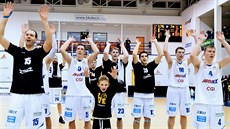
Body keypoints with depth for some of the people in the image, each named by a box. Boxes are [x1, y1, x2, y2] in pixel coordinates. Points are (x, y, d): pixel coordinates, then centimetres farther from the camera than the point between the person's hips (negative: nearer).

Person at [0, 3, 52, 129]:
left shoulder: (39, 52, 3)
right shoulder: (17, 51, 8)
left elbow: (49, 42, -17)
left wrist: (44, 20, -21)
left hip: (35, 95, -2)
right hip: (16, 94, 2)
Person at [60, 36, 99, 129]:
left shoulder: (87, 61, 6)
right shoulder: (71, 61, 5)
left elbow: (96, 52, -10)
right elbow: (62, 50, -11)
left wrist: (90, 40, 2)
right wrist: (69, 40, 1)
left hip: (84, 94, 0)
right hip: (71, 94, 0)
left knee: (87, 119, 8)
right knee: (71, 120, 7)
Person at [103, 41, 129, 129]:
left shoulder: (122, 63, 9)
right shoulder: (107, 62, 4)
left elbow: (126, 56, -11)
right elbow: (105, 53, -14)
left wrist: (122, 45, 4)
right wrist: (108, 45, 5)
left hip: (120, 92, 1)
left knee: (119, 116, 8)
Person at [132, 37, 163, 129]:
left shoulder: (151, 65, 6)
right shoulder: (137, 66, 0)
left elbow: (160, 54, -2)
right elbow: (134, 54, -17)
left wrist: (155, 42, -1)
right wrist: (138, 44, -3)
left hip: (150, 95, 3)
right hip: (138, 95, -2)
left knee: (148, 118, 10)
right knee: (137, 118, 2)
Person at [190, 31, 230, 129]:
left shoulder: (218, 65, 9)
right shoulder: (199, 65, 0)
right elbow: (192, 55, -20)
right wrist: (201, 41, -12)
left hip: (217, 103, 3)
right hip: (202, 103, -3)